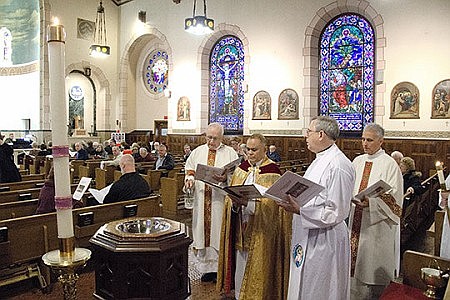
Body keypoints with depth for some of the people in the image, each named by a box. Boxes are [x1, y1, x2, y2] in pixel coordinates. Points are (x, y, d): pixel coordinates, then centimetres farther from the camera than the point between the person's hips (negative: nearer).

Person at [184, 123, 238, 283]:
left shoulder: (230, 153, 2)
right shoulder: (198, 151, 12)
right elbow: (189, 169, 16)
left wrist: (225, 178, -22)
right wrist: (189, 179, -4)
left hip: (221, 200, -3)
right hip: (201, 200, 3)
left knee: (219, 233, 2)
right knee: (203, 231, 7)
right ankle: (207, 267, 21)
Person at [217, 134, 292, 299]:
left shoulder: (272, 171, -10)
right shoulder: (241, 168, 7)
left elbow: (270, 204, -16)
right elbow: (231, 198, 8)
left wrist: (247, 203, -26)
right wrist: (235, 202, -14)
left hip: (260, 231, -5)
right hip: (241, 228, 5)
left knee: (257, 271, 6)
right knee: (240, 267, 15)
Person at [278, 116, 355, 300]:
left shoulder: (338, 166, -22)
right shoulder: (320, 160, 10)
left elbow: (336, 213, -23)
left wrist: (299, 210, -26)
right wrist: (292, 201, 3)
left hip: (324, 240, -9)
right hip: (307, 237, 9)